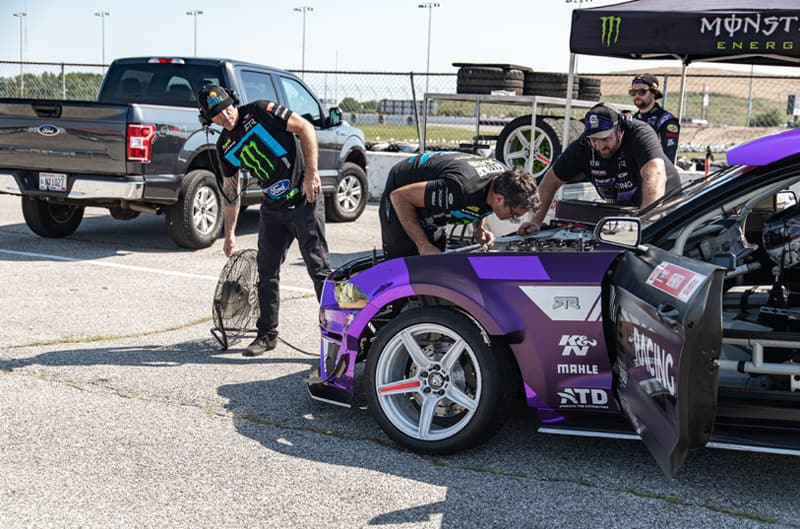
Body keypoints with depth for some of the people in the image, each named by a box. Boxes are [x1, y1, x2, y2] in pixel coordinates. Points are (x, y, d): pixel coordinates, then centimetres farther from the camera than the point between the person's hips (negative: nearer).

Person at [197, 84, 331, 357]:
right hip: (272, 208, 6)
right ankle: (267, 334, 21)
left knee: (318, 268, -7)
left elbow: (305, 128, -10)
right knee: (267, 273, 8)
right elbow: (230, 194, 16)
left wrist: (311, 173, -18)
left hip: (304, 199, -6)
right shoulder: (225, 147, 9)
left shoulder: (260, 112, -7)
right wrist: (229, 236, 17)